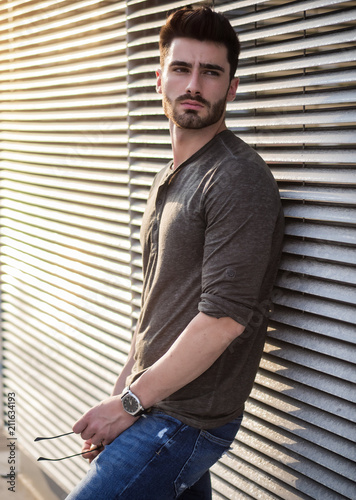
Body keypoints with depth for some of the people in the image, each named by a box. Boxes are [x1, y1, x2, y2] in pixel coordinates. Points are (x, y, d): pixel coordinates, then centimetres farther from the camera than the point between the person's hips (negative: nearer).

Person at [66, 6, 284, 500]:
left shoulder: (240, 178, -16)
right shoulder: (170, 178, 13)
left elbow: (223, 320, -22)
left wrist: (128, 403, -15)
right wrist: (123, 395, 12)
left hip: (185, 420, -8)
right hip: (149, 403, 8)